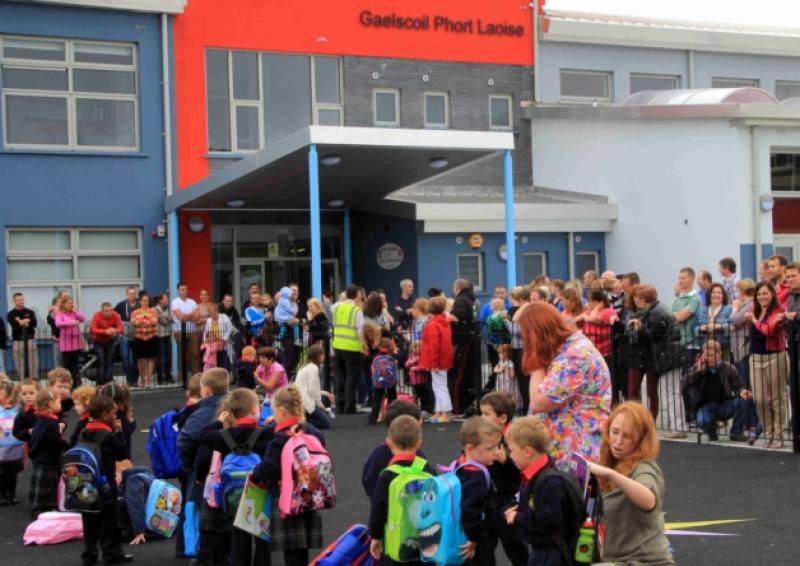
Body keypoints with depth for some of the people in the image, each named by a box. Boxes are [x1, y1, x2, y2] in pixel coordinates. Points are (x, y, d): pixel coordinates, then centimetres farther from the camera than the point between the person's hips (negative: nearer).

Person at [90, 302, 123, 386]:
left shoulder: (115, 315, -17)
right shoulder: (97, 316, -23)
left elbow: (120, 328, -22)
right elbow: (93, 330, -32)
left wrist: (115, 331, -46)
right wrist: (106, 331, -46)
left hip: (110, 341, 2)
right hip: (99, 342, -2)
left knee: (110, 362, 1)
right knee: (101, 362, -9)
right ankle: (100, 384, -6)